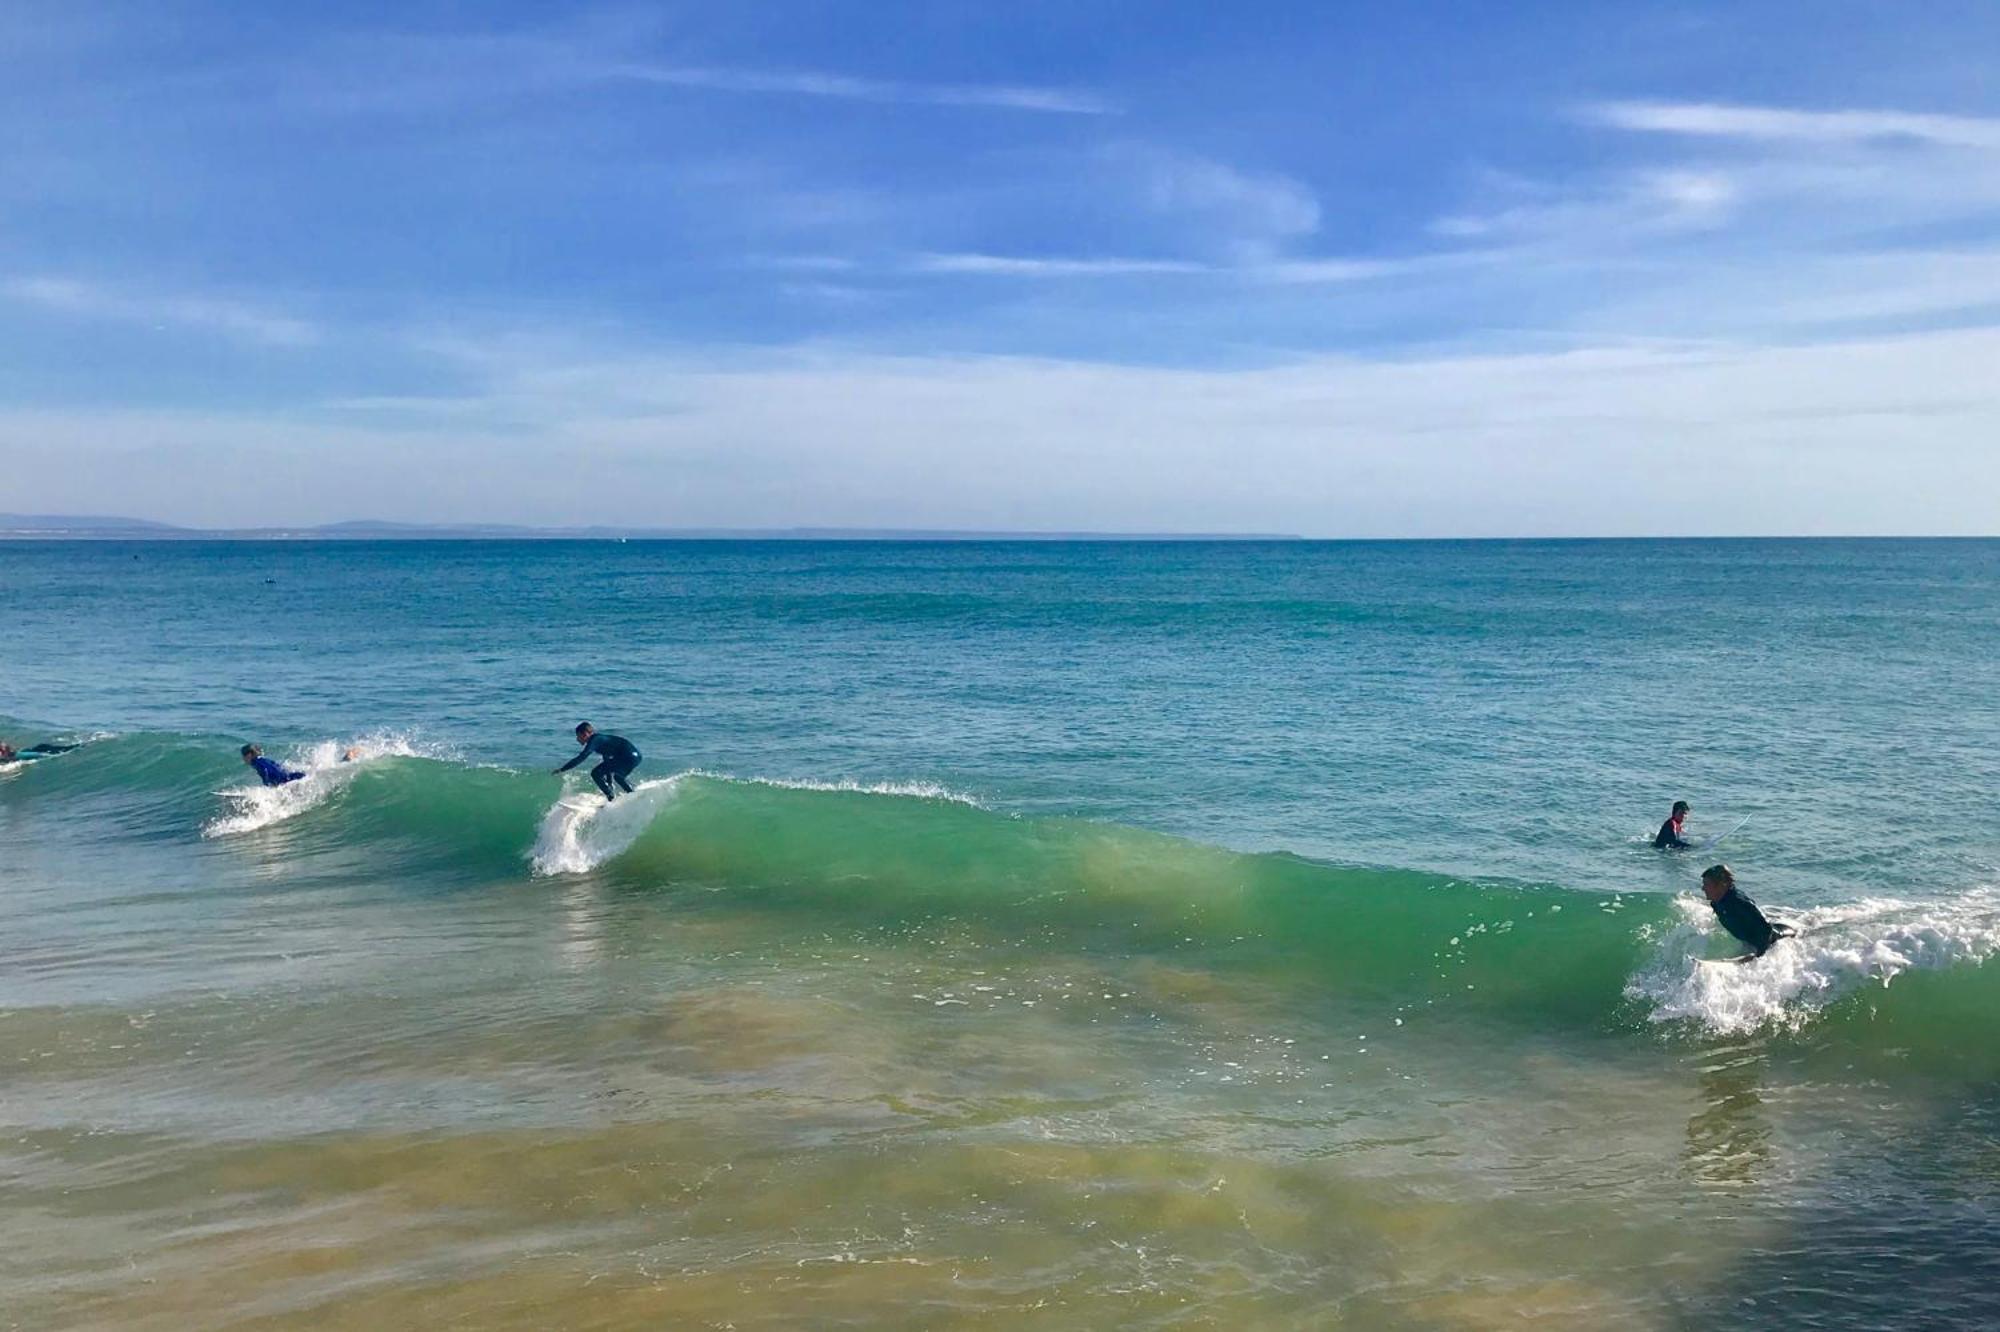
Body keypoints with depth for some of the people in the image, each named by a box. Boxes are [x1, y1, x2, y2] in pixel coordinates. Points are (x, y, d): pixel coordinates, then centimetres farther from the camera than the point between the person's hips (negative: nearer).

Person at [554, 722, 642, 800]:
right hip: (635, 755, 10)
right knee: (618, 776, 34)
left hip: (627, 757, -10)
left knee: (596, 773, -4)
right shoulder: (599, 737, 22)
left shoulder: (594, 741, -6)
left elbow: (581, 758, -15)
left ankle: (612, 799, -7)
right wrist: (609, 783, 38)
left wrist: (562, 769, -9)